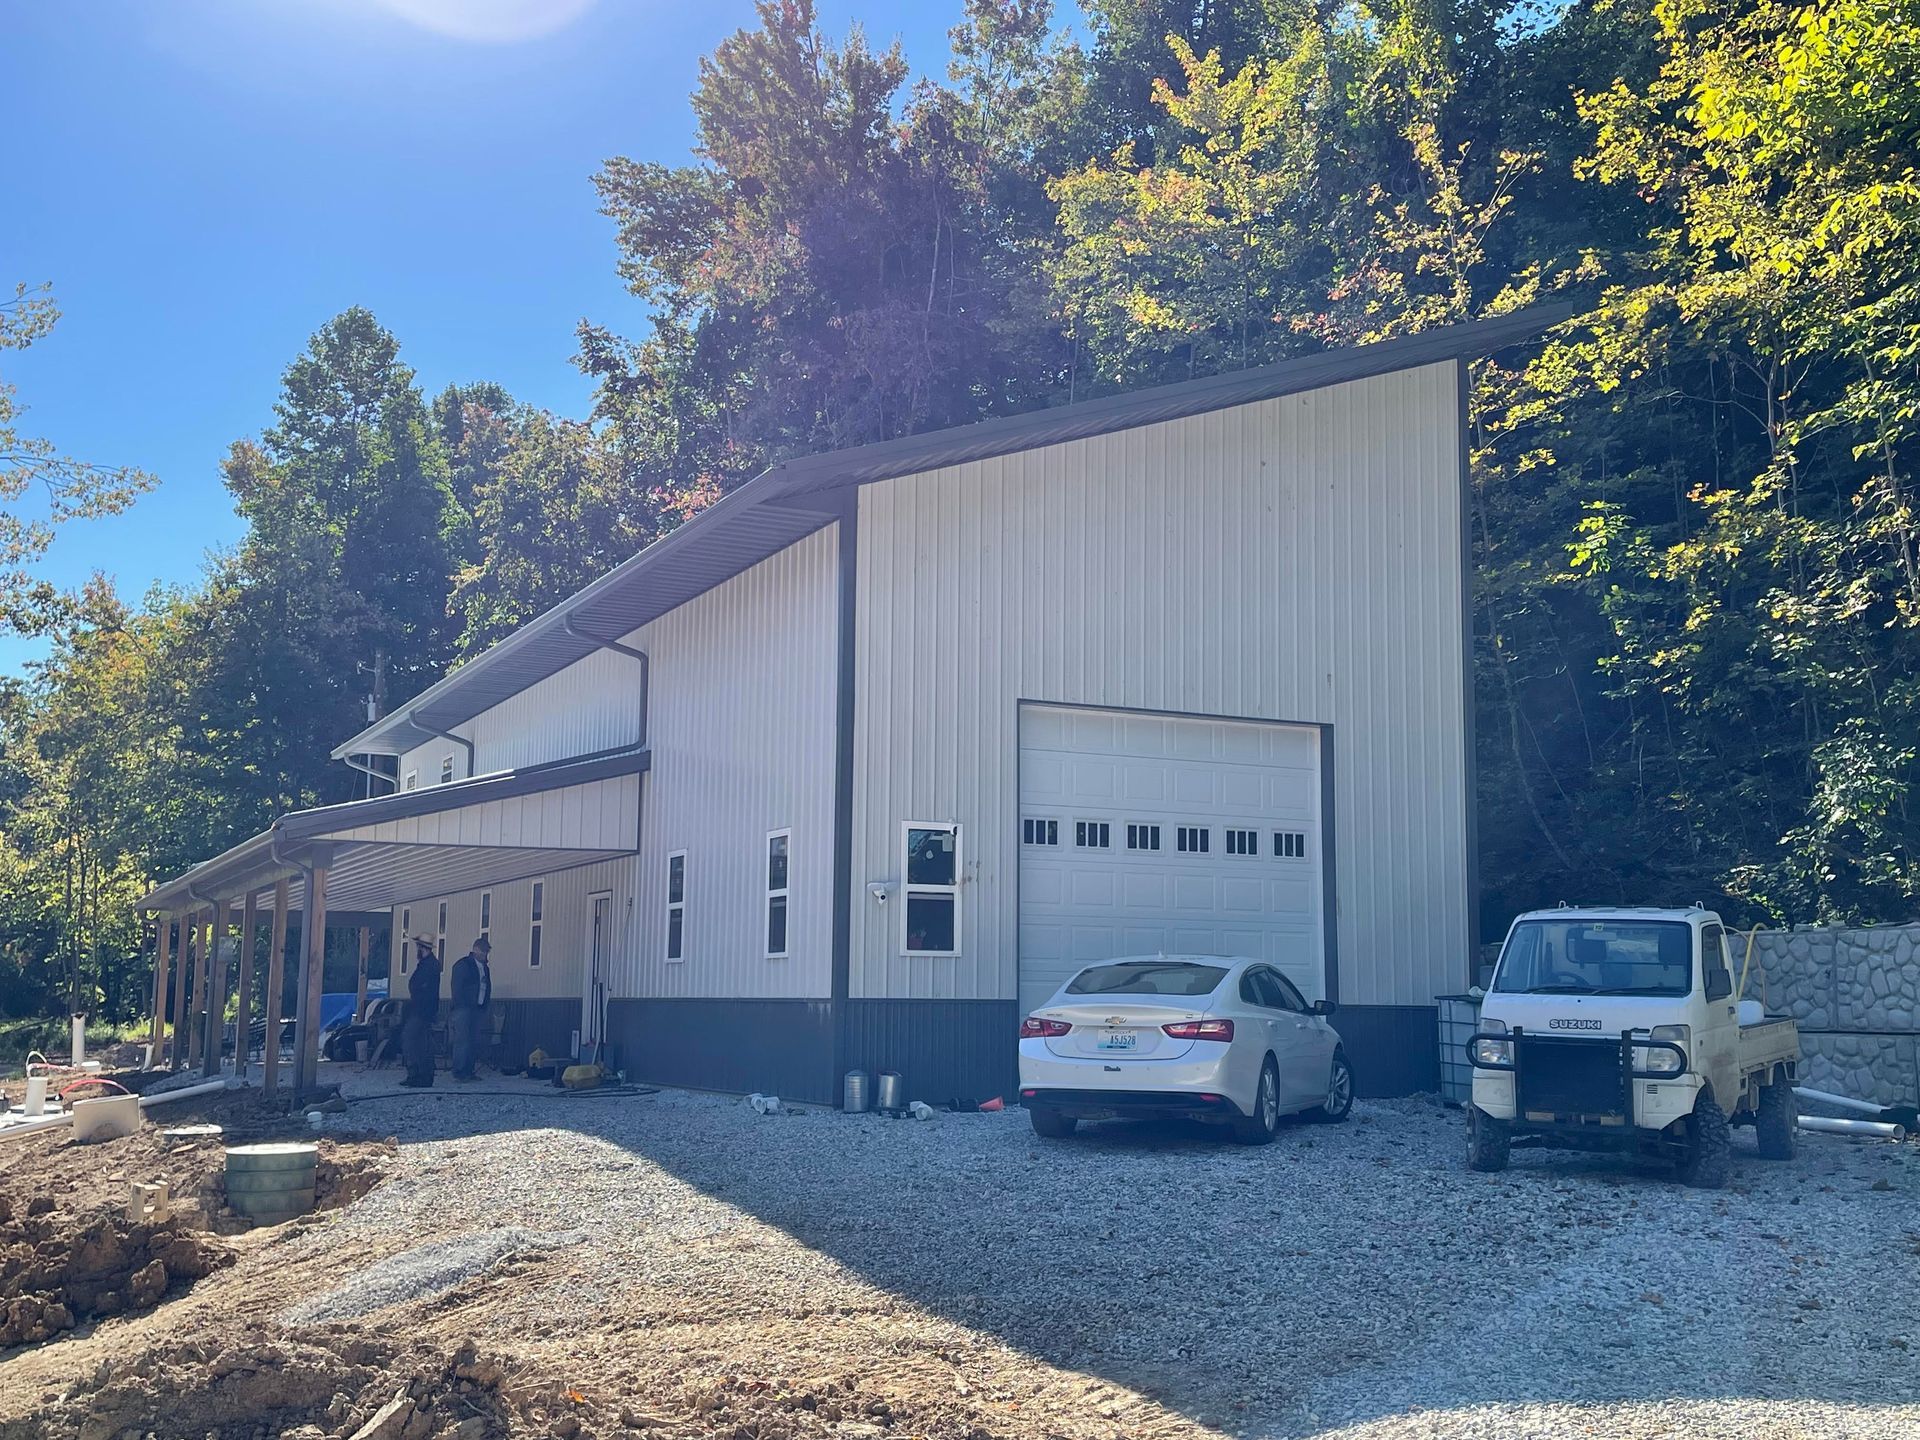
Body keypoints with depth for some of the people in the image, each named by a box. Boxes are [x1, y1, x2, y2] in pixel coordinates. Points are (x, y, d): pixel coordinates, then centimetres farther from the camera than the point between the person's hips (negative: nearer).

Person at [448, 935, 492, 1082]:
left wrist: (484, 1008, 12)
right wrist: (459, 1006, -14)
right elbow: (457, 987, -7)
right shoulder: (463, 964, -2)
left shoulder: (484, 968, 20)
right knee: (462, 1040, -10)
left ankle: (468, 1071, 7)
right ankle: (458, 1071, -10)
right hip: (464, 1008, -7)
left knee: (474, 1042, 4)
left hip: (478, 1009, 7)